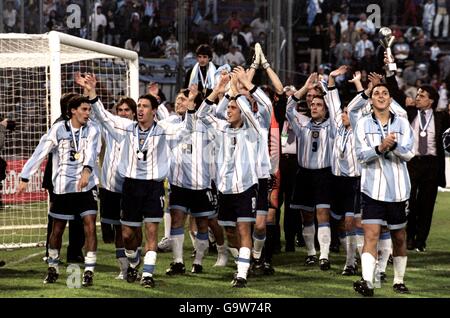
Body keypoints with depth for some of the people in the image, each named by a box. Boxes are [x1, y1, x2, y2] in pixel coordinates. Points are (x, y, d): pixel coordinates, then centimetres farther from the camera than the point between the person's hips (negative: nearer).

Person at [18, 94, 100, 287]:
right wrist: (24, 178, -10)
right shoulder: (58, 129, -5)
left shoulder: (91, 129, -2)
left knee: (90, 227, -10)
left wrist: (87, 171, -37)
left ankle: (89, 271, -5)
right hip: (62, 187, 0)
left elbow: (91, 151, -18)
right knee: (57, 230, 9)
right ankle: (53, 268, 28)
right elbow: (40, 153, -5)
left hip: (86, 186, 0)